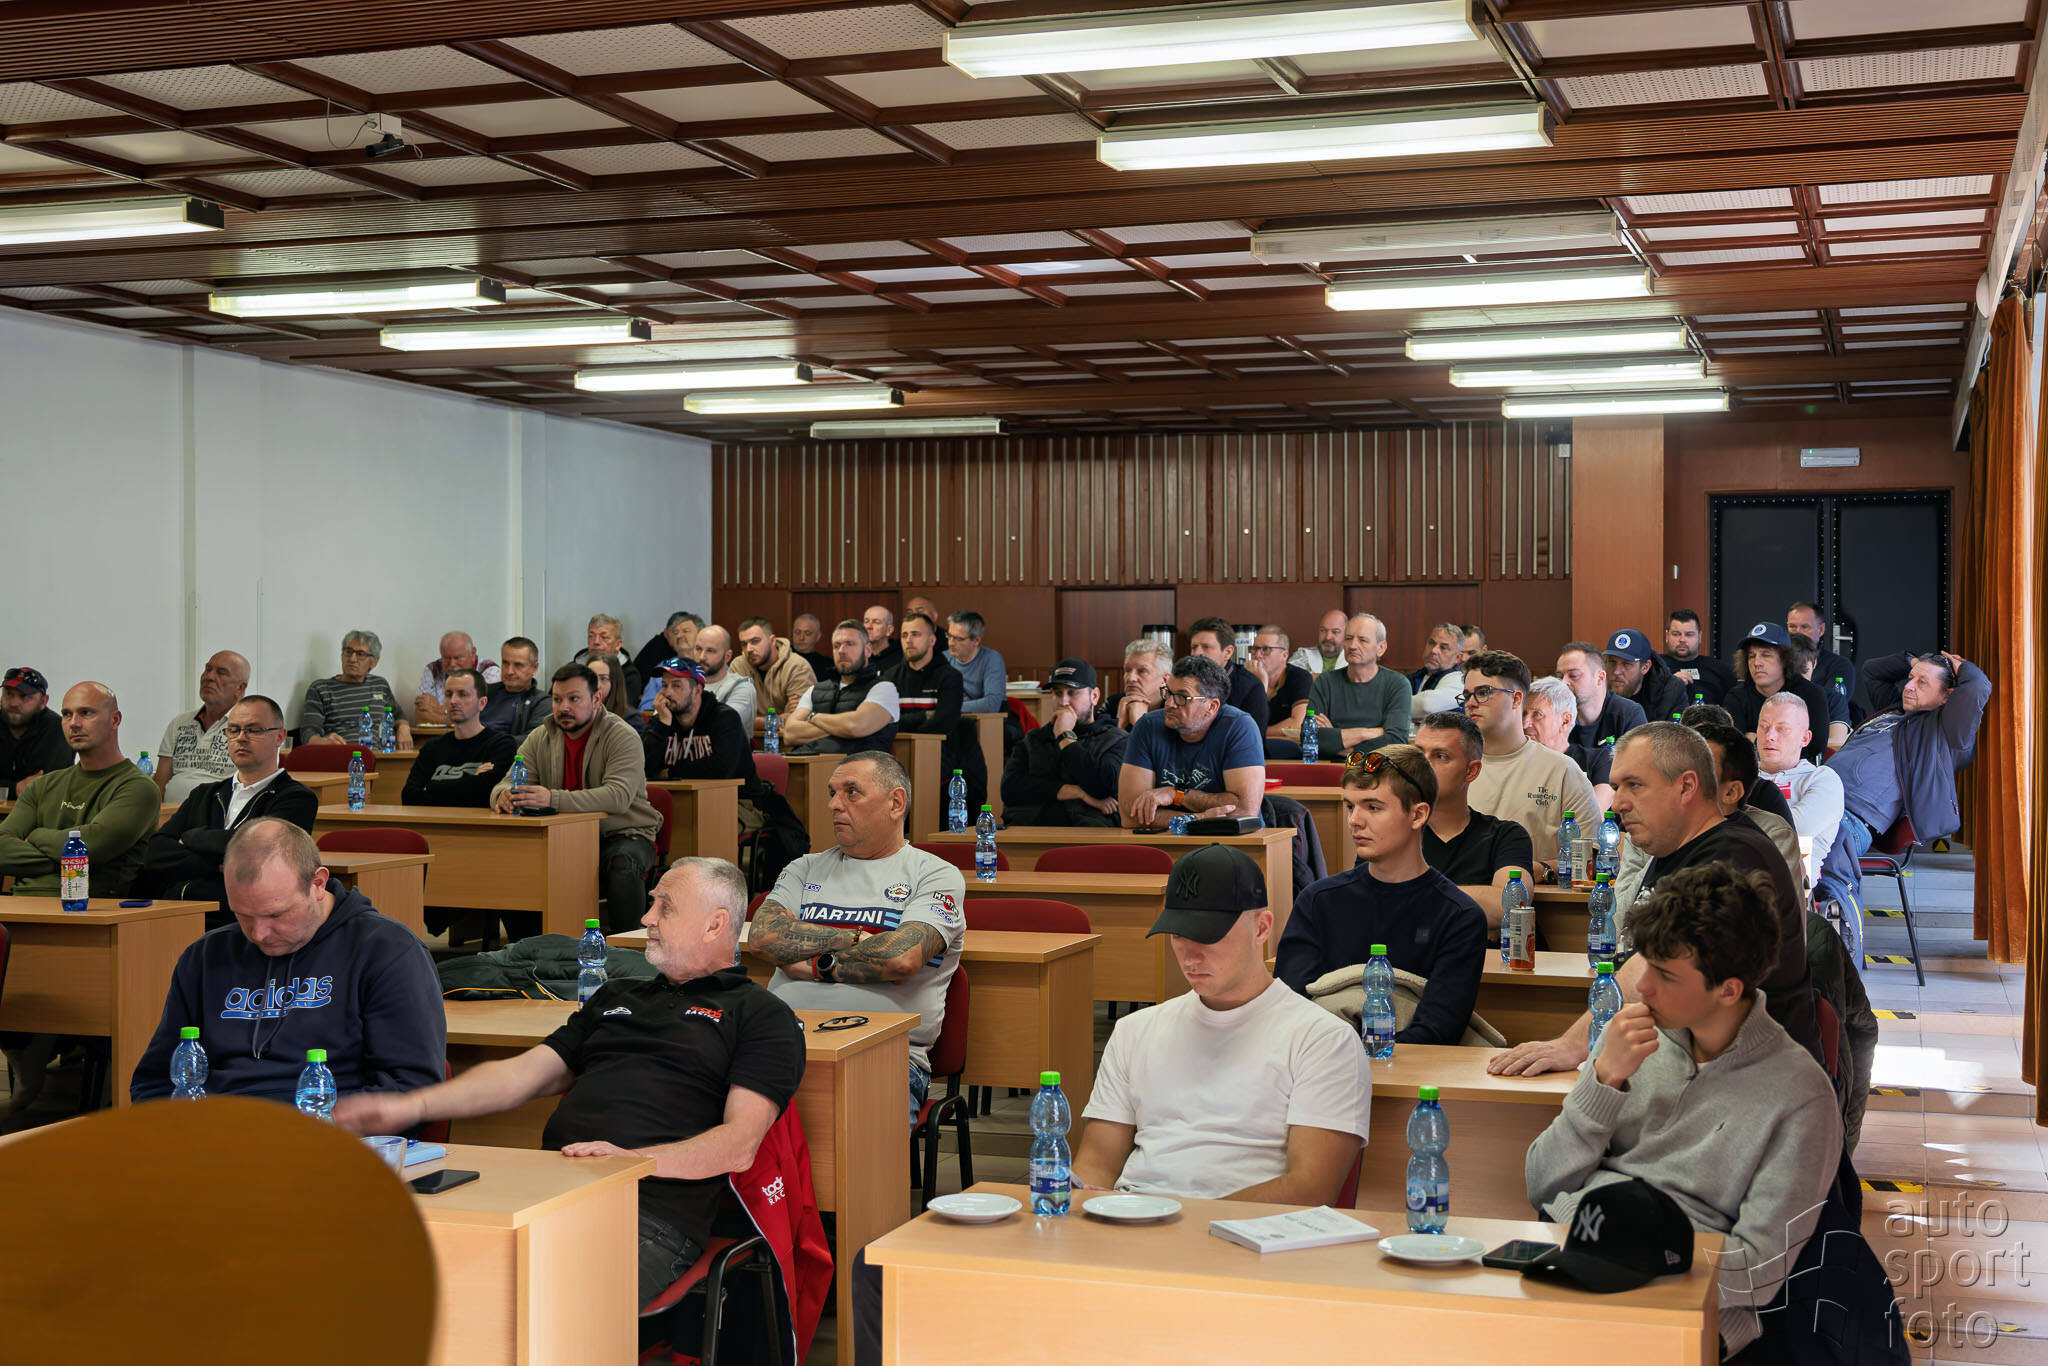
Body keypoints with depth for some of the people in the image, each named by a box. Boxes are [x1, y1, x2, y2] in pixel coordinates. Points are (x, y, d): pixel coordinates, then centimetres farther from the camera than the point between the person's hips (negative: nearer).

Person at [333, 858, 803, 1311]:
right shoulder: (617, 996, 32)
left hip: (650, 1217, -6)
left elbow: (739, 1144, -3)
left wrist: (633, 1159, -19)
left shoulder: (762, 1016, 10)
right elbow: (522, 1074, 25)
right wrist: (410, 1107, 10)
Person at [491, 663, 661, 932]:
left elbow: (618, 796, -27)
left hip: (622, 833, -4)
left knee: (623, 866, -36)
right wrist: (504, 796, -28)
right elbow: (510, 782, 1)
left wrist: (553, 799, -39)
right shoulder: (540, 738, 6)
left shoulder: (622, 736, -11)